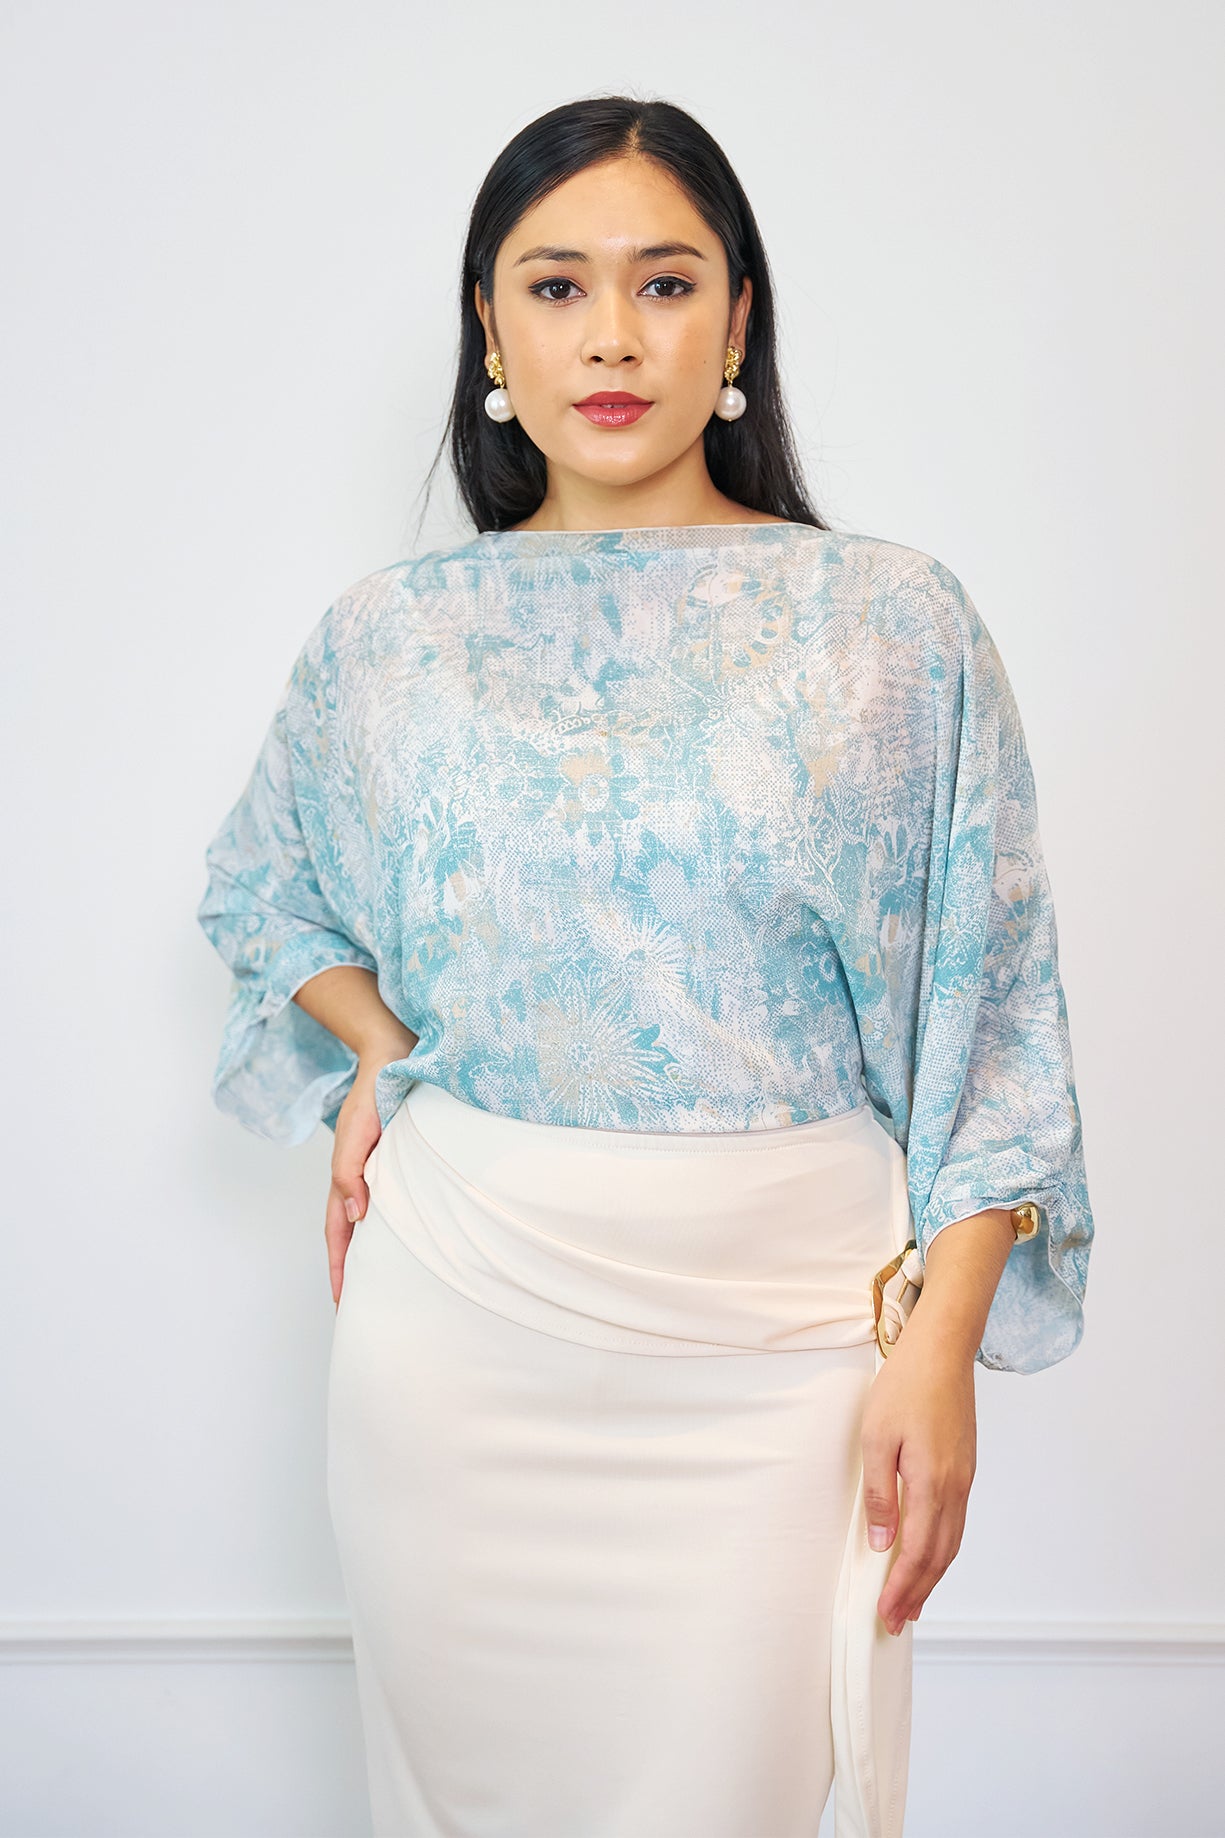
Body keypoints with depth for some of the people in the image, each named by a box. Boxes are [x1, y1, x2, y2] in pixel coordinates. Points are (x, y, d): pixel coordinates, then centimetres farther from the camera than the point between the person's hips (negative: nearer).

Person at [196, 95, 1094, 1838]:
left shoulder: (896, 623, -2)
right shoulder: (391, 634, 4)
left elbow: (994, 1009, -1)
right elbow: (259, 880, 22)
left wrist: (944, 1339, -8)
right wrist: (377, 1050, 4)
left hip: (781, 1334, -1)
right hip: (458, 1317, 2)